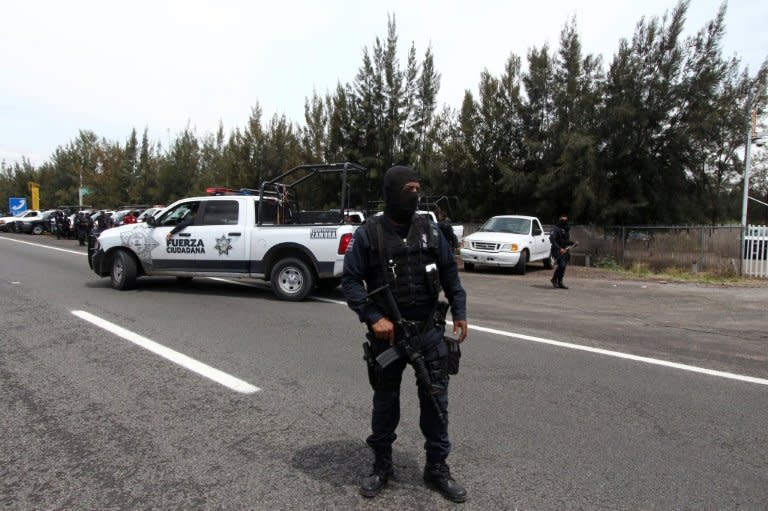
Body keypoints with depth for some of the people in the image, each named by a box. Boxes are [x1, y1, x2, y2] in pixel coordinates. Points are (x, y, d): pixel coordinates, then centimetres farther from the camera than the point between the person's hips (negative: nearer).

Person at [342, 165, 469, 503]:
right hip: (387, 332, -2)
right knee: (385, 401, 12)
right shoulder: (368, 234, -6)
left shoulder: (429, 230, 4)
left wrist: (459, 312, 2)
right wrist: (373, 317, -17)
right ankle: (382, 465, 31)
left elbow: (449, 273, 10)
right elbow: (350, 280, -6)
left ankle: (437, 468, 24)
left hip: (429, 330, 2)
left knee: (436, 399, 7)